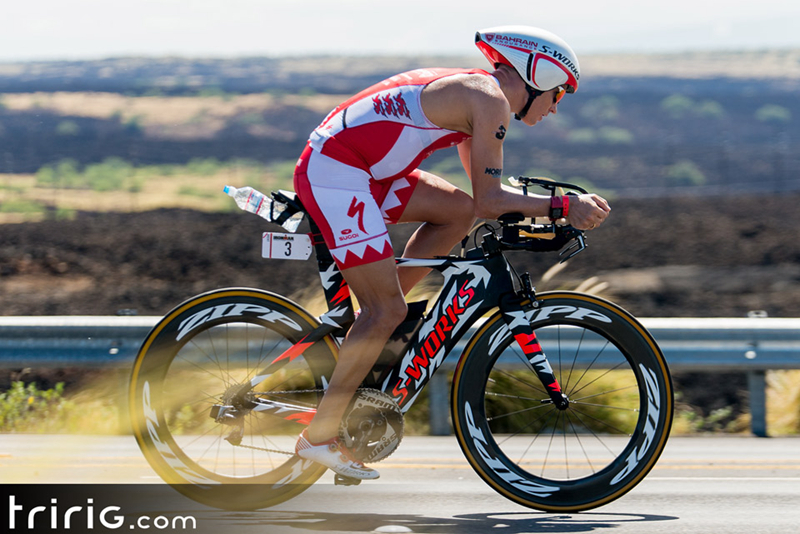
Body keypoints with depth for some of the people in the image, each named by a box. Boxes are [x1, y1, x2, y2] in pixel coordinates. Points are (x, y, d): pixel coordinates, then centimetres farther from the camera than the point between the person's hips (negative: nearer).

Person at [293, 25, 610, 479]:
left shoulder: (472, 92, 20)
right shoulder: (491, 101, -10)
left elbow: (483, 192, 28)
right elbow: (489, 202, -14)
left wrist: (541, 211, 17)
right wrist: (562, 208, -10)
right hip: (333, 173, -10)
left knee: (458, 211, 11)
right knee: (388, 310, -8)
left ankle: (376, 329, 11)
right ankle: (321, 435, -4)